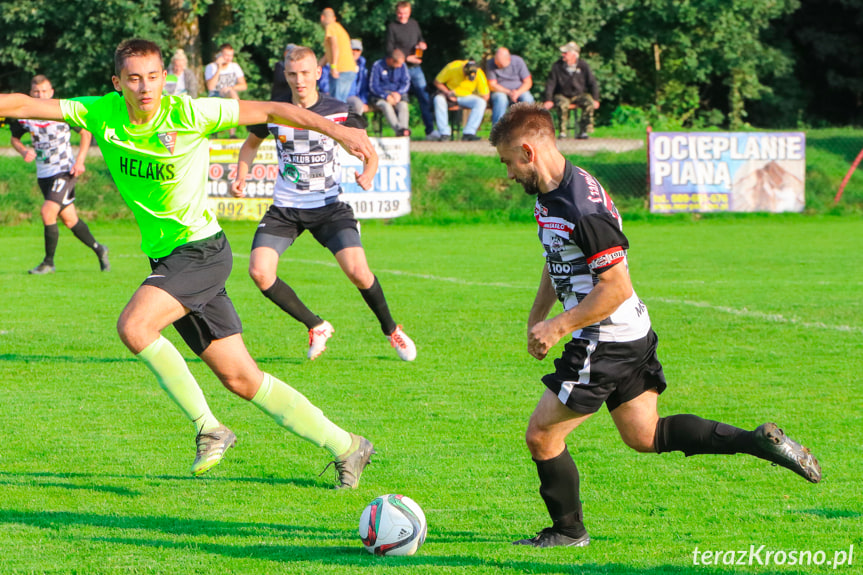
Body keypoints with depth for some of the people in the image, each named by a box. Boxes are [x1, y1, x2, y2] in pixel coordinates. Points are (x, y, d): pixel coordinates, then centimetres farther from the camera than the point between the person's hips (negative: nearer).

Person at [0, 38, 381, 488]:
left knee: (134, 326, -27)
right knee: (241, 379, 6)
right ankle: (345, 447, 16)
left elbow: (269, 110, -8)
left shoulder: (187, 113, -15)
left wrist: (336, 131, -10)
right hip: (166, 259, 6)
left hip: (202, 250, -6)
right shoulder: (103, 114, -2)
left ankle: (208, 428, -12)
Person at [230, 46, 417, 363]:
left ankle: (390, 329, 10)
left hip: (329, 206, -2)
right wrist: (240, 177, 1)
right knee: (259, 272, -17)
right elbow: (251, 143, 17)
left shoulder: (339, 111, -6)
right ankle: (316, 327, 4)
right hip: (285, 209, 2)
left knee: (357, 270, -20)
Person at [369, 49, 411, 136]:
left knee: (403, 106, -32)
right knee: (387, 106, -37)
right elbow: (373, 86, -7)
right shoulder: (377, 66, -5)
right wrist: (386, 96, -21)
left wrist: (398, 93, -15)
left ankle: (404, 128, -53)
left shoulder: (402, 66, 7)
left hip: (397, 95, 3)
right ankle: (398, 129, -55)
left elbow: (406, 83, 6)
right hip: (380, 96, -3)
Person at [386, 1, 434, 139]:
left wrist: (422, 45, 1)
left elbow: (420, 39, 25)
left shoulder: (414, 24, 13)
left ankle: (430, 130, -1)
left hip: (415, 67, 4)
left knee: (425, 99, -2)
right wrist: (406, 58, -13)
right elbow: (390, 50, -4)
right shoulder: (392, 27, -1)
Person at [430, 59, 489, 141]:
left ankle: (468, 133, -33)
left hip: (467, 97, 2)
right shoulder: (452, 68, -21)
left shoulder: (479, 75, -18)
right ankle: (444, 133, -33)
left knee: (481, 103, -29)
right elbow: (437, 82, -8)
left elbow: (485, 97, -14)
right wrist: (448, 93, -26)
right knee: (438, 99, -35)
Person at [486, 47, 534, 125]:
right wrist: (509, 92, -23)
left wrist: (517, 92, -24)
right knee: (500, 98, -37)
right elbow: (492, 86, -9)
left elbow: (528, 82, -5)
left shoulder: (518, 61, -6)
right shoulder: (490, 64, -8)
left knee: (527, 98, -32)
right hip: (500, 92, -1)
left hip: (519, 90, 1)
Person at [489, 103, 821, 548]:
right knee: (645, 436, 18)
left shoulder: (582, 207, -26)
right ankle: (759, 442, 14)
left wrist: (558, 327, -23)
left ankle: (568, 531, 16)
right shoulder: (549, 195, 6)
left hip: (604, 341, -10)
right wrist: (536, 319, 20)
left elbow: (615, 288, -26)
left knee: (541, 436, 0)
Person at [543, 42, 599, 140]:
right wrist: (548, 100, -14)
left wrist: (595, 99, -6)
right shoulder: (557, 66, -2)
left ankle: (583, 131, -24)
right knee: (562, 105, -37)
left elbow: (593, 83, 3)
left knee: (589, 103, -30)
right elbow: (550, 84, -3)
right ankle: (562, 131, -25)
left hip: (579, 94, 1)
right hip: (562, 95, -1)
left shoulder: (583, 66, -1)